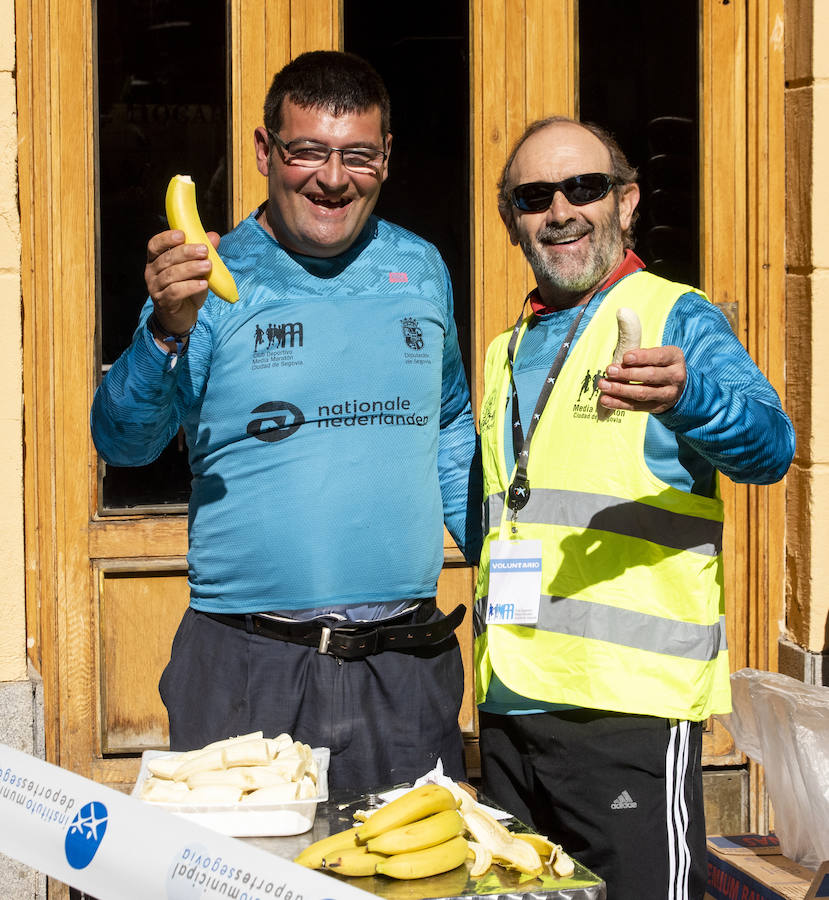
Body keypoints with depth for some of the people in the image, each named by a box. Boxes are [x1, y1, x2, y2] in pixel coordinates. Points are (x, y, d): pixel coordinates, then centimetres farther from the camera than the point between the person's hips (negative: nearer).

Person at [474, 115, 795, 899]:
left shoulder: (677, 320, -2)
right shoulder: (507, 352, 19)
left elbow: (768, 446, -20)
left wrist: (687, 397, -41)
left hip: (631, 708, -7)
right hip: (508, 709, 7)